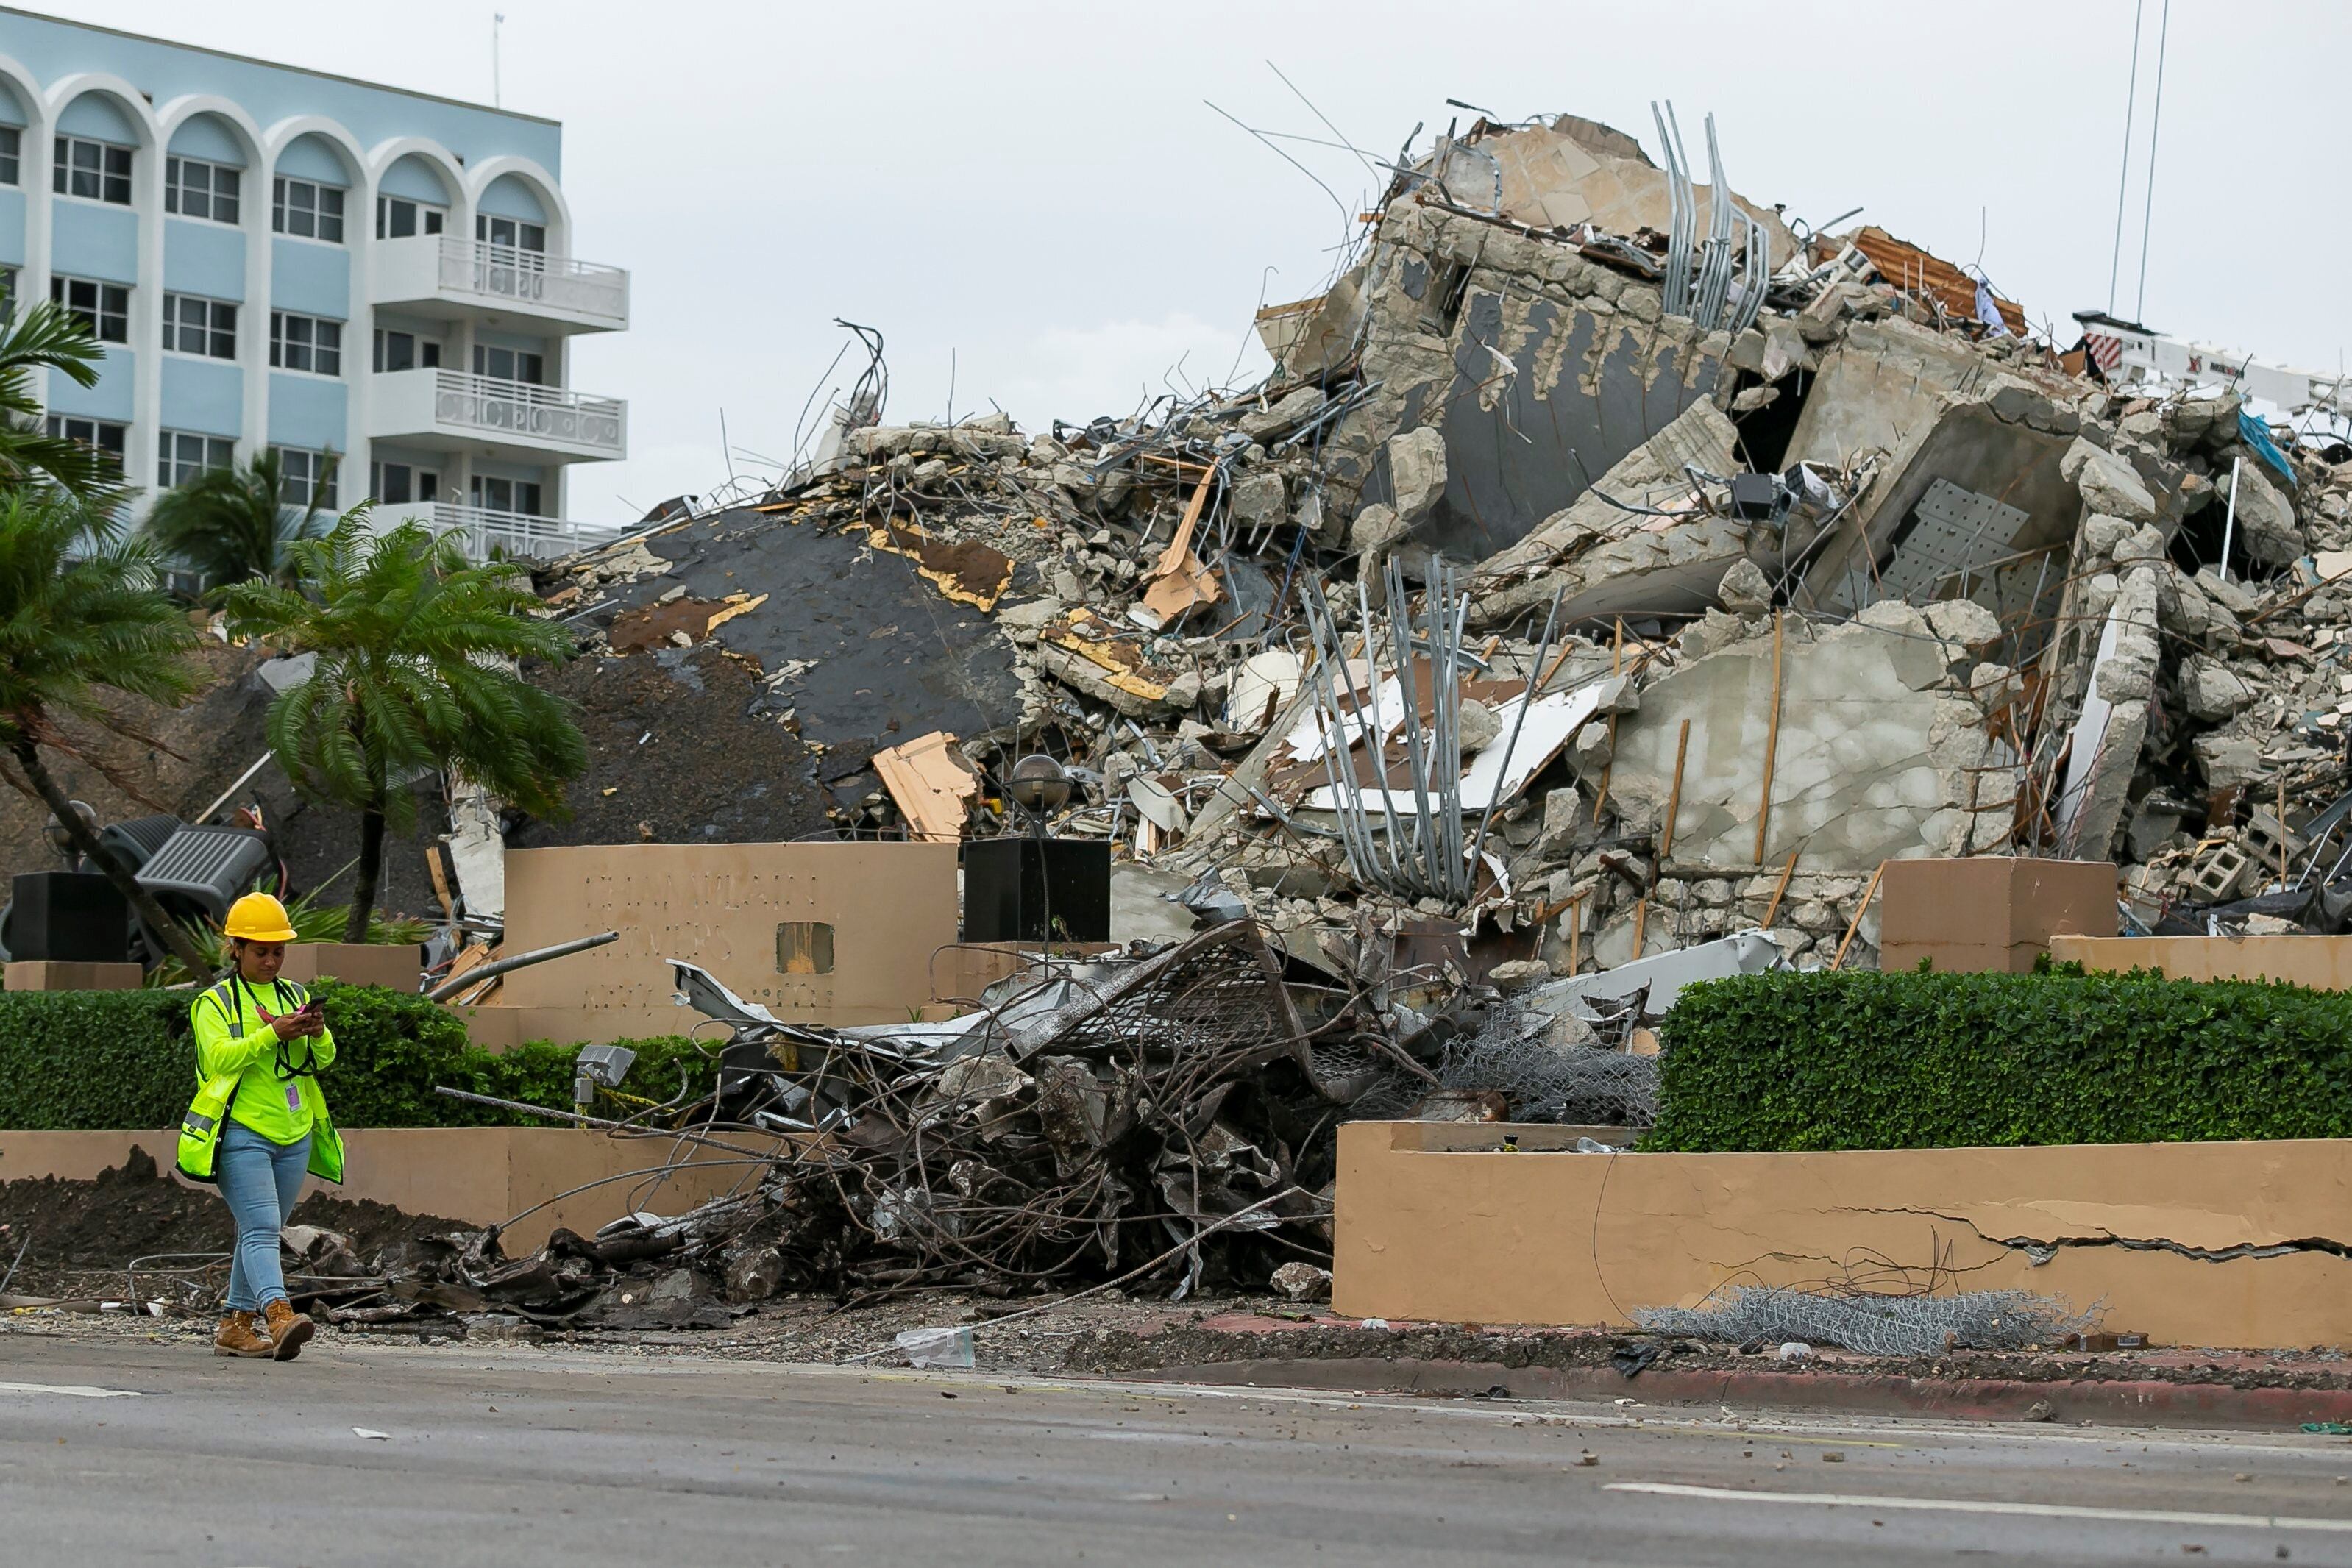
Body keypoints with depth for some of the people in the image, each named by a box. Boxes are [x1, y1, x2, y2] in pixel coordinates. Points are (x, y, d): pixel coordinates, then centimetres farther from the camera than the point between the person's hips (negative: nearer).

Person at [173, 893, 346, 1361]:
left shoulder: (296, 997, 14)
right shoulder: (215, 1004, 0)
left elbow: (323, 1060, 6)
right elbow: (221, 1058, -15)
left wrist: (318, 1035, -16)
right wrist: (273, 1034, -27)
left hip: (293, 1135, 6)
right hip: (242, 1133, -6)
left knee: (261, 1233, 10)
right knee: (261, 1229, -19)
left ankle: (236, 1326, 17)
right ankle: (279, 1318, -34)